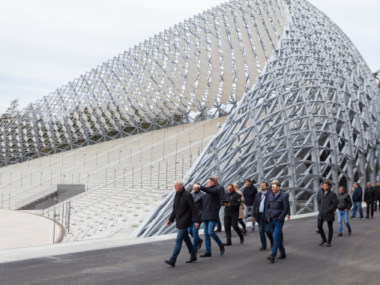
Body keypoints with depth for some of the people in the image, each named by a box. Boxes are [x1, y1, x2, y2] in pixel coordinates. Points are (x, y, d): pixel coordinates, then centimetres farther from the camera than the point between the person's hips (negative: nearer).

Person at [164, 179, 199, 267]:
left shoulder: (187, 195, -14)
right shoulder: (177, 195, 10)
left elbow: (193, 209, -13)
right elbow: (175, 209, 16)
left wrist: (196, 221, -14)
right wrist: (170, 220, 10)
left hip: (184, 222, -8)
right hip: (179, 221, 8)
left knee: (178, 240, -11)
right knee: (186, 239, 16)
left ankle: (172, 260, -14)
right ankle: (193, 256, 30)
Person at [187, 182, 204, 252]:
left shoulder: (202, 195, -7)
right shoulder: (191, 194, 12)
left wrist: (200, 214, -15)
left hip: (198, 216, -6)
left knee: (195, 231, -8)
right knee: (190, 230, 6)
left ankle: (195, 248, 2)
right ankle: (199, 240, 30)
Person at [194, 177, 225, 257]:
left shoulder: (216, 190, -6)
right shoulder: (208, 192, 21)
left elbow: (209, 191, -28)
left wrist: (199, 187, -34)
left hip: (212, 216, -8)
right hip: (206, 216, 8)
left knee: (210, 232, -16)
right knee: (206, 234, 4)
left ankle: (221, 245, 6)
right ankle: (208, 252, 7)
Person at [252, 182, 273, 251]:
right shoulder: (258, 195, 12)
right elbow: (254, 205, 12)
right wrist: (253, 216, 7)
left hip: (266, 216, -5)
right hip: (259, 215, 5)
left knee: (267, 230, -4)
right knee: (261, 231, 5)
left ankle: (272, 241, 22)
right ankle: (263, 245, 13)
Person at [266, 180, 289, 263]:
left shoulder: (284, 196, -8)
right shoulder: (270, 196, 10)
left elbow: (286, 209, -11)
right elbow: (268, 207, 18)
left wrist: (279, 218, -14)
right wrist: (268, 216, 7)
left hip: (279, 220, -6)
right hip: (271, 220, 6)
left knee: (276, 237, -13)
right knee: (277, 237, 12)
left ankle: (273, 256, -18)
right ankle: (283, 254, 24)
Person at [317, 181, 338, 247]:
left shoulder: (333, 194, -10)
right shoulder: (322, 193, 9)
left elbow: (335, 204, -14)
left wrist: (328, 210, -19)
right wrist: (320, 210, 9)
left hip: (329, 213, -5)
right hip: (322, 213, 5)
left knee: (330, 227, 5)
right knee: (319, 226, -2)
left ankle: (329, 242, 17)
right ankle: (324, 239, 17)